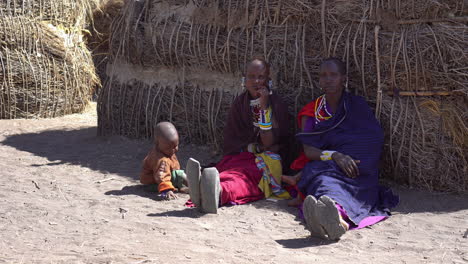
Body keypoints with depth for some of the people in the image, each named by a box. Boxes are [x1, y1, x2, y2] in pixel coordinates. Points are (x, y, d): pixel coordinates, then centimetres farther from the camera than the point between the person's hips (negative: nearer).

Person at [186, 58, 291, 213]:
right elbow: (230, 142, 16)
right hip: (240, 158, 3)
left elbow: (268, 144, -7)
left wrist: (264, 107, -12)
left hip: (267, 161, -3)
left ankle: (219, 191, -75)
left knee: (245, 176, -40)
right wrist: (254, 148, -2)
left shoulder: (277, 105, 5)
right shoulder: (239, 103, 17)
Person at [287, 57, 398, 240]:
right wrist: (334, 156, -24)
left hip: (357, 171, -1)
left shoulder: (357, 106, 12)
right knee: (324, 179, -39)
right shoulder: (311, 112, 16)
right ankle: (337, 219, -77)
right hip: (322, 168, 1)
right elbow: (308, 150, 3)